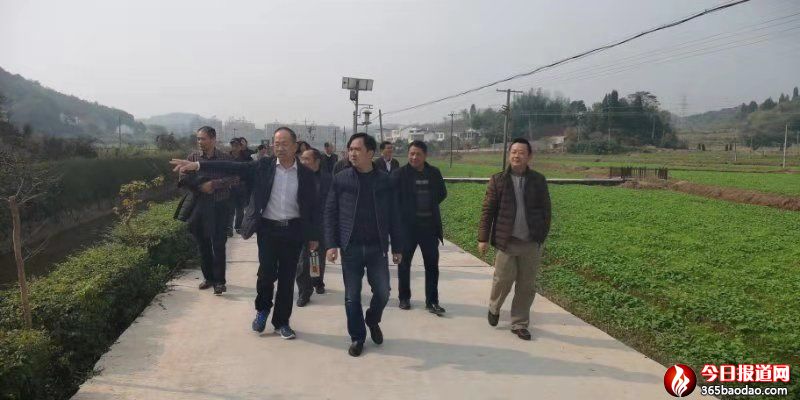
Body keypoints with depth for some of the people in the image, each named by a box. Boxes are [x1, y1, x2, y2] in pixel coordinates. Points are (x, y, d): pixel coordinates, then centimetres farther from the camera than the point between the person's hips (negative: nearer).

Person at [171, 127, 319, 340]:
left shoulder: (306, 174, 1)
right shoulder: (263, 166, 0)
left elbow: (313, 207, 4)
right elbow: (232, 167, -8)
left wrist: (313, 236, 3)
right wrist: (197, 165, -17)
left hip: (293, 231, 1)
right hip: (268, 229, 0)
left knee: (287, 278, 7)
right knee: (266, 273, -3)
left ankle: (282, 321, 22)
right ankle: (262, 309, 28)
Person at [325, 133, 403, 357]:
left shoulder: (384, 180, 1)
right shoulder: (341, 179, -1)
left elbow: (393, 216, 4)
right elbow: (330, 213, 0)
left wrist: (397, 247, 4)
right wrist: (331, 244, -8)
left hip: (377, 247, 1)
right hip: (350, 247, 0)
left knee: (382, 292, 4)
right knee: (352, 296, 6)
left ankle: (372, 321, 35)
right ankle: (357, 337, 25)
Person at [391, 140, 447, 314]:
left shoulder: (434, 173, 3)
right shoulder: (399, 173, -8)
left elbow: (442, 194, 15)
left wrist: (430, 207, 6)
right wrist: (403, 212, -8)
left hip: (430, 226, 3)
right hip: (407, 226, -2)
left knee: (432, 264, 5)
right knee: (404, 263, 11)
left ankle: (432, 301, 15)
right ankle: (404, 298, 27)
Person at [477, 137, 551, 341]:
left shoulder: (538, 180, 3)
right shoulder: (498, 180, 0)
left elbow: (545, 210, 6)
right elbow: (488, 210, 0)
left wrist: (542, 235, 0)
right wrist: (483, 238, -4)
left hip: (532, 243, 2)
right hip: (507, 241, -1)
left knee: (526, 286, 7)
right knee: (503, 280, 1)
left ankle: (519, 324, 23)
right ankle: (494, 308, 32)